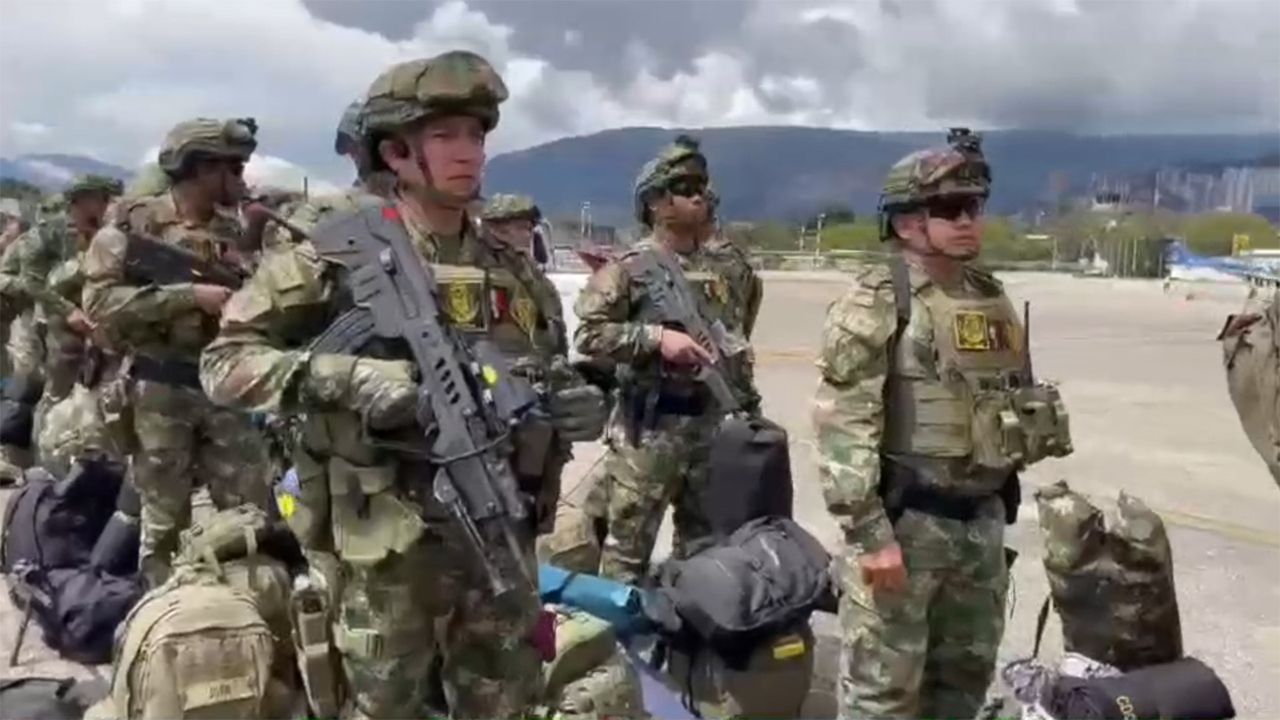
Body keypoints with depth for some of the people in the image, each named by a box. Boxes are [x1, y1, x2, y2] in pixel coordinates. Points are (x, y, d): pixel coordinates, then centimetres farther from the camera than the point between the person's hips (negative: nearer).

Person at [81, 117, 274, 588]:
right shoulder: (133, 224, -4)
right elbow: (100, 301, -16)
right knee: (165, 520, 6)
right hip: (158, 392, -4)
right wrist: (190, 295, -22)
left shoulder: (232, 233, 11)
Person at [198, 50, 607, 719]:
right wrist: (341, 377, -23)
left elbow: (542, 380, 19)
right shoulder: (340, 253, -9)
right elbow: (224, 360, -8)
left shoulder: (512, 271, 8)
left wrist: (574, 403, -4)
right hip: (387, 547, -5)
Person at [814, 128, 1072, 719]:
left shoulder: (993, 301, 11)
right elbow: (841, 426, -19)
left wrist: (999, 509, 20)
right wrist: (869, 533, -22)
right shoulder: (874, 306, -13)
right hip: (905, 521, -7)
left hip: (983, 520, 7)